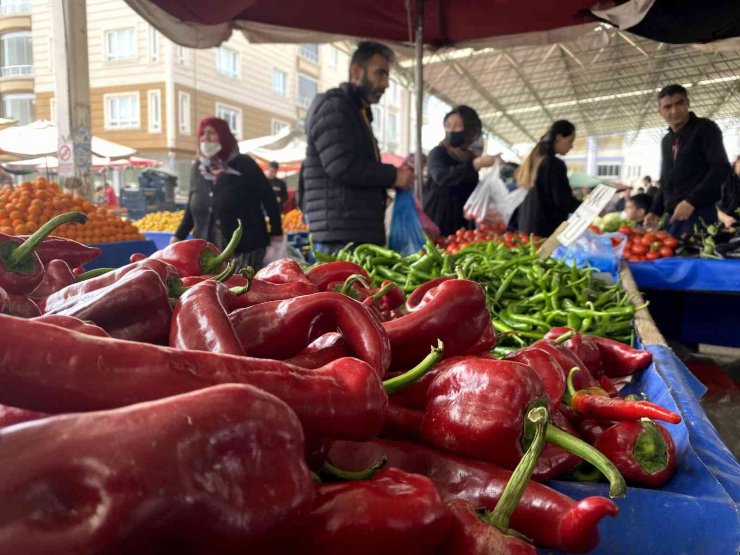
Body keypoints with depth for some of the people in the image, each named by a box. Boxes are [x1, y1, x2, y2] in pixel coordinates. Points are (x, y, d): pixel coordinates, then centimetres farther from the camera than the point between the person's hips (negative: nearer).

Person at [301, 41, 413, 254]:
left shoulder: (359, 112, 24)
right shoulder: (332, 105, -7)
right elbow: (342, 167, -20)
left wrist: (392, 175, 9)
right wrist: (392, 175, -9)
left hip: (363, 232, 10)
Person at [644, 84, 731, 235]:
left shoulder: (705, 128, 0)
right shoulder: (666, 141, 20)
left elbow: (722, 168, -11)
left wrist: (691, 201, -20)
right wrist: (656, 211, 13)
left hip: (699, 213, -7)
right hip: (673, 216, 7)